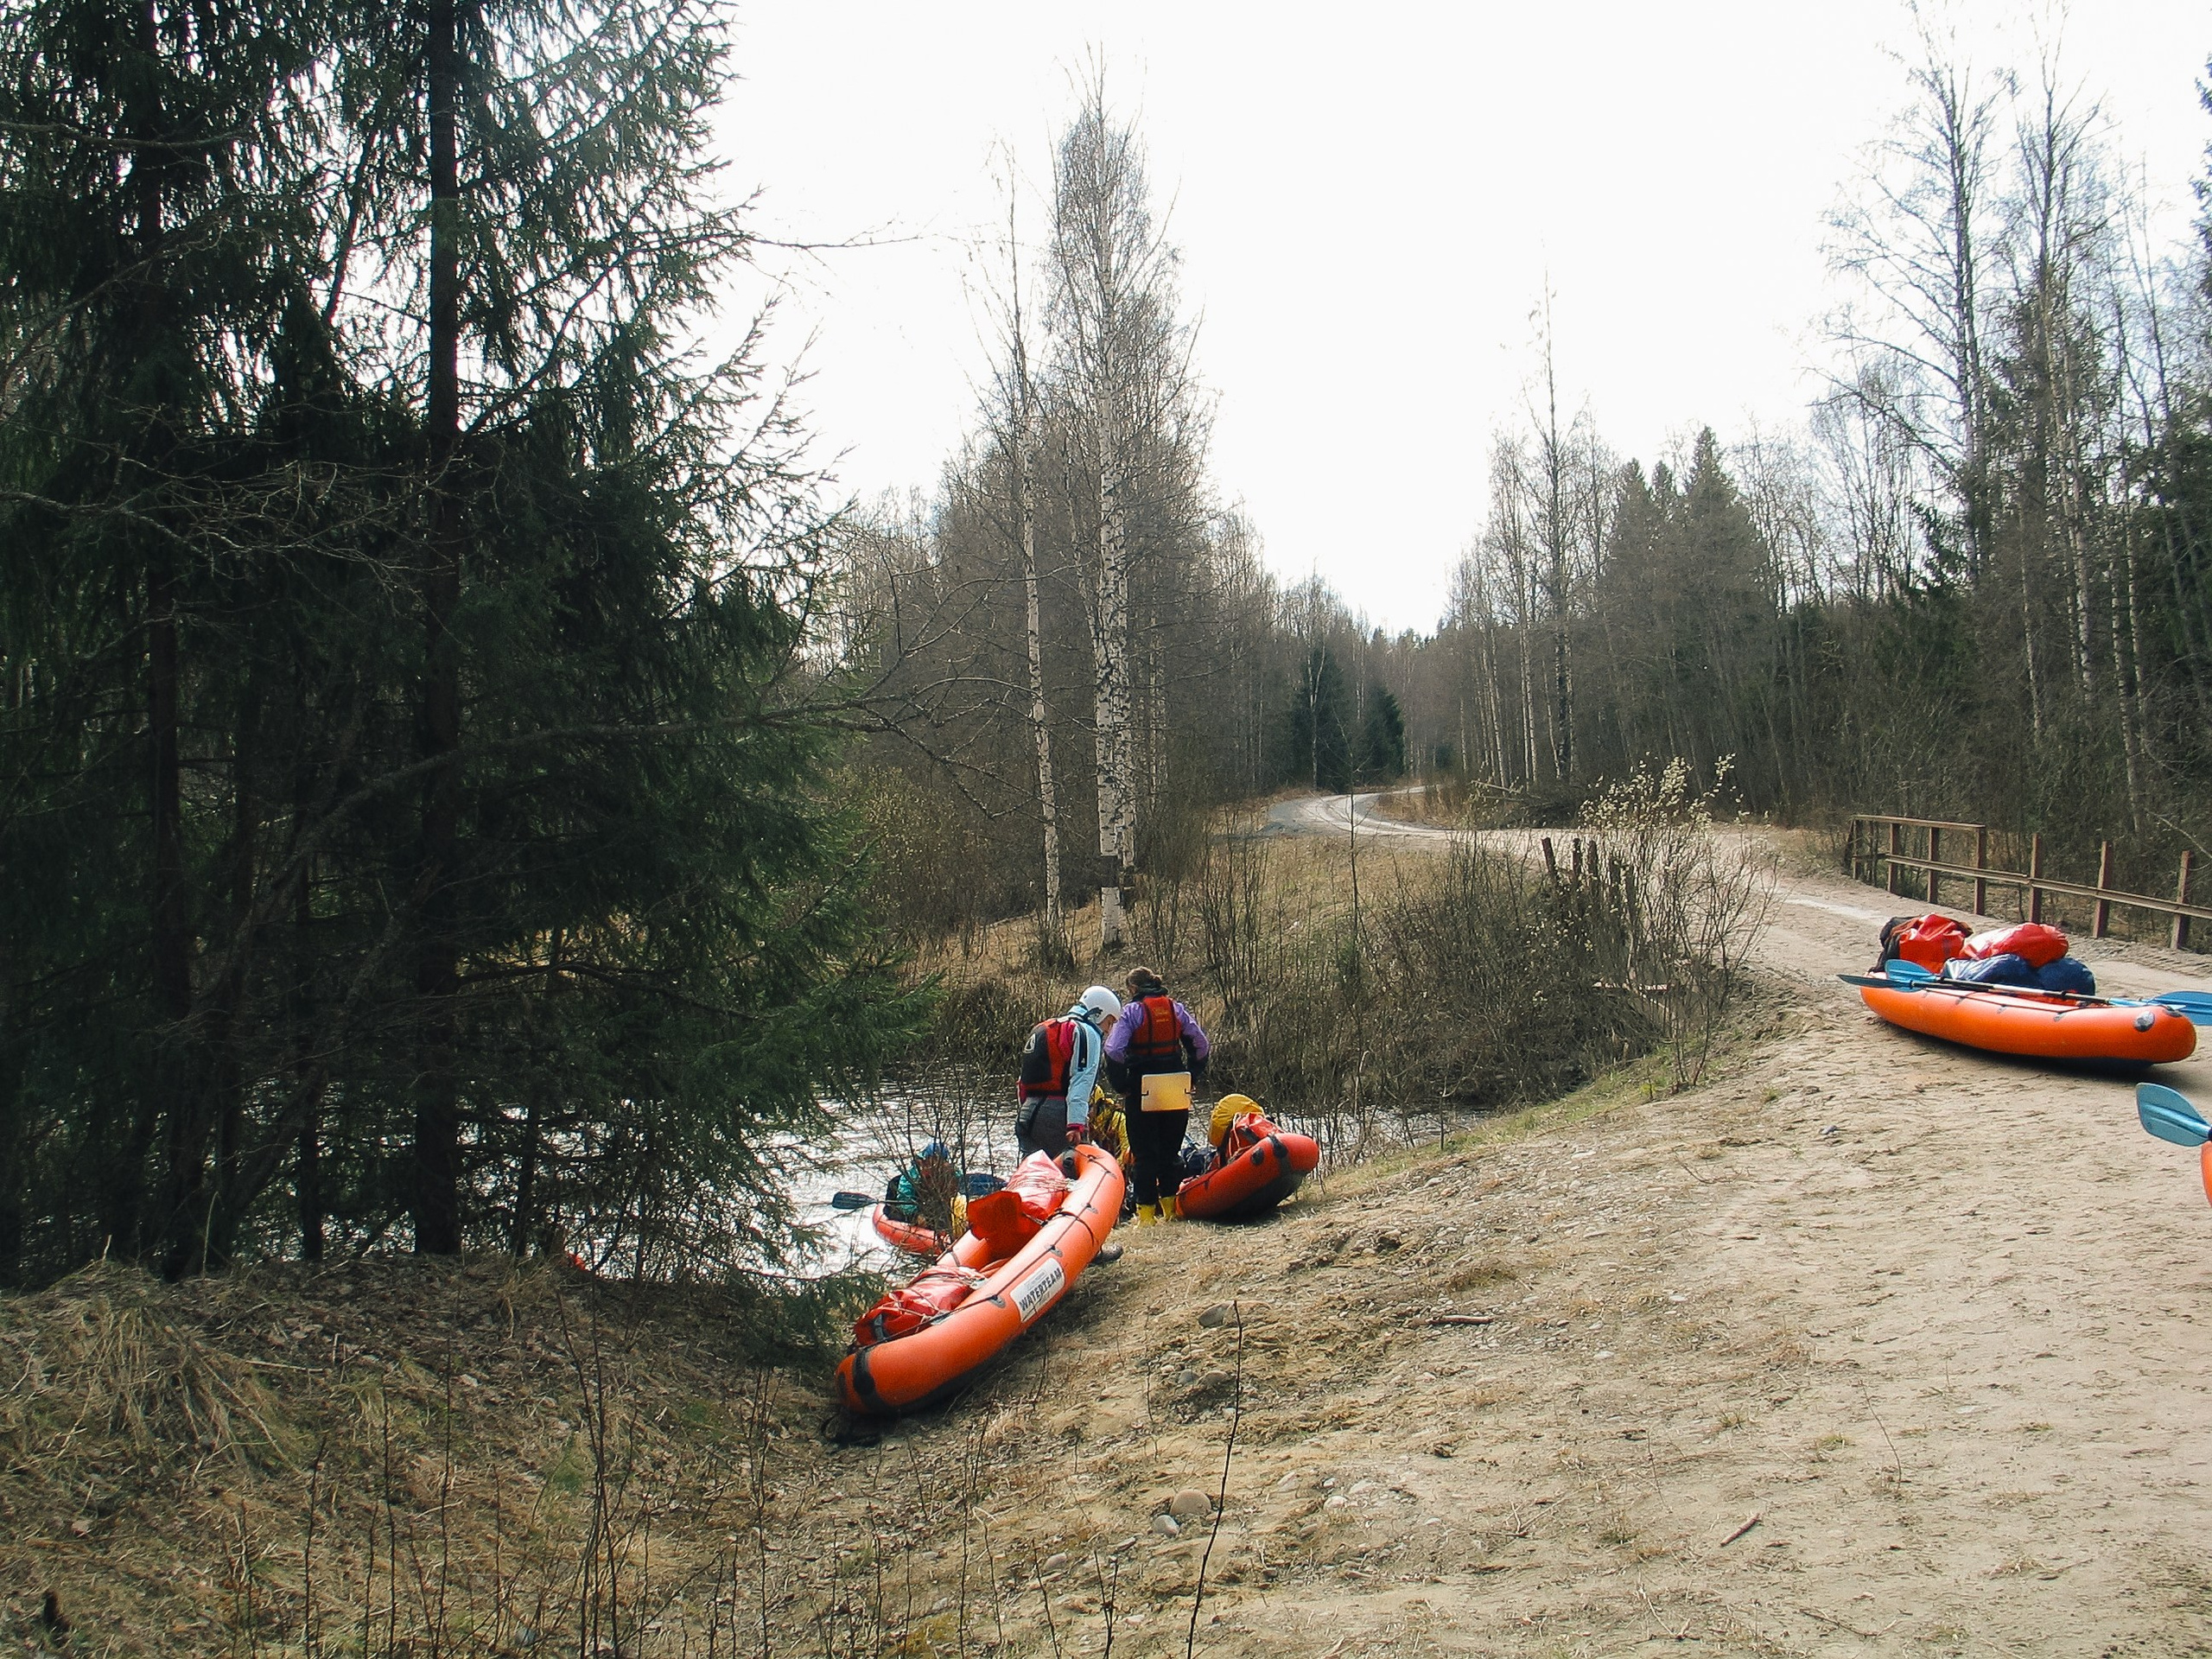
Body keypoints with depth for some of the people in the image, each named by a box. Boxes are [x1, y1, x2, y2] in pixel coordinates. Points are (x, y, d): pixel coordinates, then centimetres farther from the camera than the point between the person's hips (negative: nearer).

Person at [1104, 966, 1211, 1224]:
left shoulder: (1132, 1011, -7)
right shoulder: (1176, 1008, 6)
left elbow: (1114, 1051, -17)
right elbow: (1201, 1046, 6)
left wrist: (1122, 1086, -7)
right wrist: (1191, 1080, 12)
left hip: (1142, 1094, -4)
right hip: (1177, 1094, 4)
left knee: (1145, 1154, 4)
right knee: (1171, 1152, 16)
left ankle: (1146, 1213, 4)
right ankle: (1172, 1208, 18)